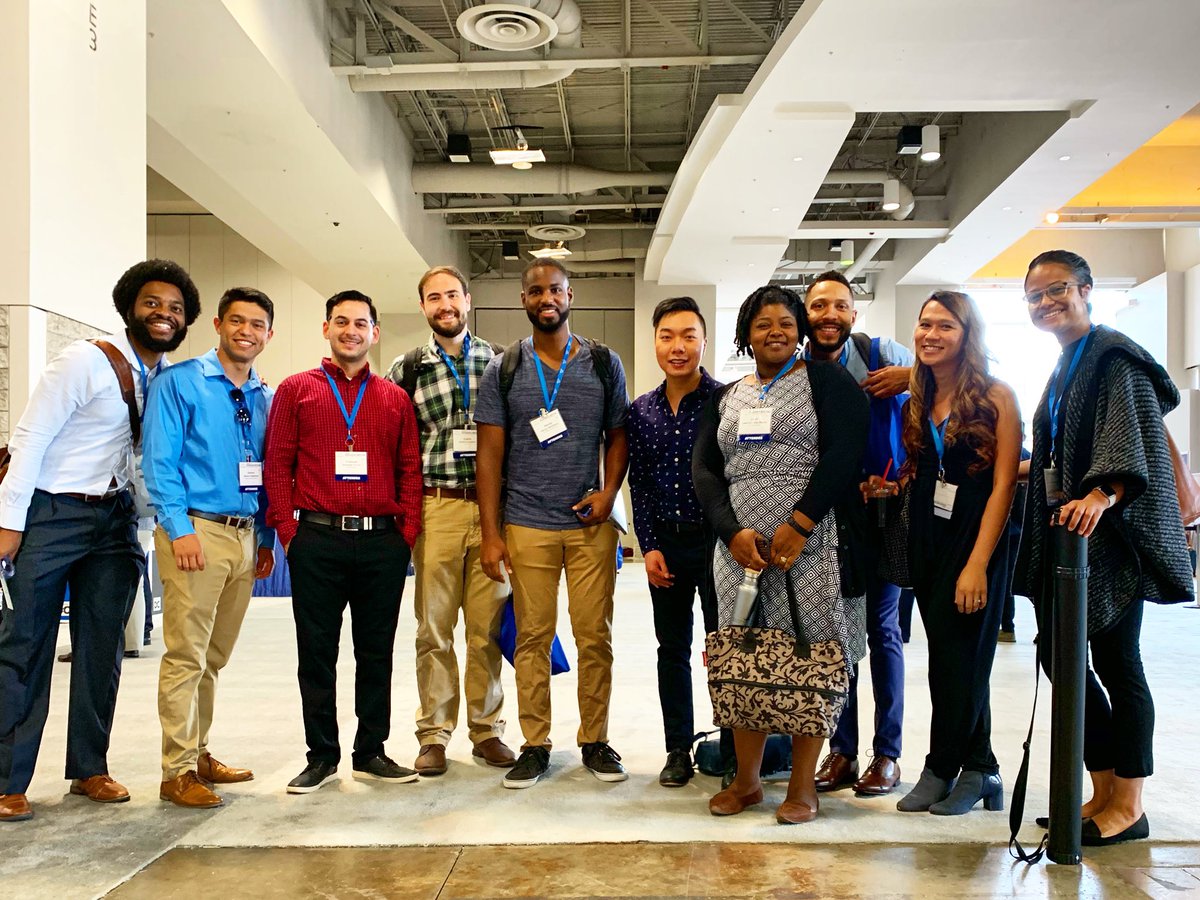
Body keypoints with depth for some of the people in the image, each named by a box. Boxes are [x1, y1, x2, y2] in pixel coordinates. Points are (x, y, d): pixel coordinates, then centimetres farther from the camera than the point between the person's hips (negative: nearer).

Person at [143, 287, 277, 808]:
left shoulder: (265, 397, 14)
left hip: (247, 537, 6)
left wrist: (266, 539, 12)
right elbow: (159, 462, -8)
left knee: (214, 658, 15)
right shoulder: (179, 382, -2)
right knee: (186, 656, -4)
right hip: (196, 531, -6)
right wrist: (179, 529, -15)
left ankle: (198, 754, 27)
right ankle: (178, 771, 6)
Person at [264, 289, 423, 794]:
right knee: (317, 653, 6)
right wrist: (288, 532, -4)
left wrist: (407, 532, 0)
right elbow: (277, 466, 4)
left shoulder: (395, 398, 11)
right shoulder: (295, 390, 7)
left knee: (377, 652, 9)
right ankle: (322, 756, 19)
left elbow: (410, 470, 9)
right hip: (317, 541, -1)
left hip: (383, 544, 2)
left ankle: (371, 753, 21)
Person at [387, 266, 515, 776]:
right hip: (435, 508, -1)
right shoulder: (406, 368, 6)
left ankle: (486, 730, 19)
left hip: (491, 504, 1)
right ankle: (434, 735, 16)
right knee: (434, 628, 5)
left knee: (488, 627, 7)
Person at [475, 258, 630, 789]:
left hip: (591, 524, 1)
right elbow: (490, 453, 2)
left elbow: (617, 435, 12)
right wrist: (490, 533, -3)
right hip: (527, 526, 0)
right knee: (532, 638, 4)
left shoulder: (604, 363, 7)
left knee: (595, 636, 4)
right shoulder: (504, 369, 4)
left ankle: (595, 741, 19)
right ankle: (535, 745, 17)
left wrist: (609, 492, -6)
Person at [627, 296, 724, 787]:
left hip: (715, 540, -4)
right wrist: (649, 546, 0)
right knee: (672, 649, 12)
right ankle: (679, 750, 25)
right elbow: (639, 483, 7)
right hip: (665, 544, 4)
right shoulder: (641, 410, 6)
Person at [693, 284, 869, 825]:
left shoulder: (827, 381, 4)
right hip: (741, 548, 4)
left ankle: (803, 785, 11)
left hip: (812, 546, -4)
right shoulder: (725, 398, 17)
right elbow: (704, 470, 9)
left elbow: (844, 452, -8)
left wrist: (799, 524, -16)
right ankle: (746, 780, 18)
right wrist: (734, 532, -7)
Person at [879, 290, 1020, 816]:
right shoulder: (915, 405, 11)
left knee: (960, 659, -1)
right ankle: (978, 771, 21)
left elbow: (1003, 485, -12)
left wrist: (977, 564, -18)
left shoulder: (996, 397, -7)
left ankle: (941, 769, 15)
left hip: (977, 542, -6)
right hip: (927, 545, 6)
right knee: (949, 659, 9)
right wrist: (889, 486, -4)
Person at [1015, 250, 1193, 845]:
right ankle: (1106, 790, 22)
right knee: (1057, 650, 9)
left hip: (1110, 528, -9)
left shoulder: (1113, 355, -9)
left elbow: (1128, 437, -23)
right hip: (1066, 528, 9)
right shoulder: (1065, 368, 18)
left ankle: (1128, 807, 10)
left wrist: (1101, 495, -36)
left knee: (1116, 662, -3)